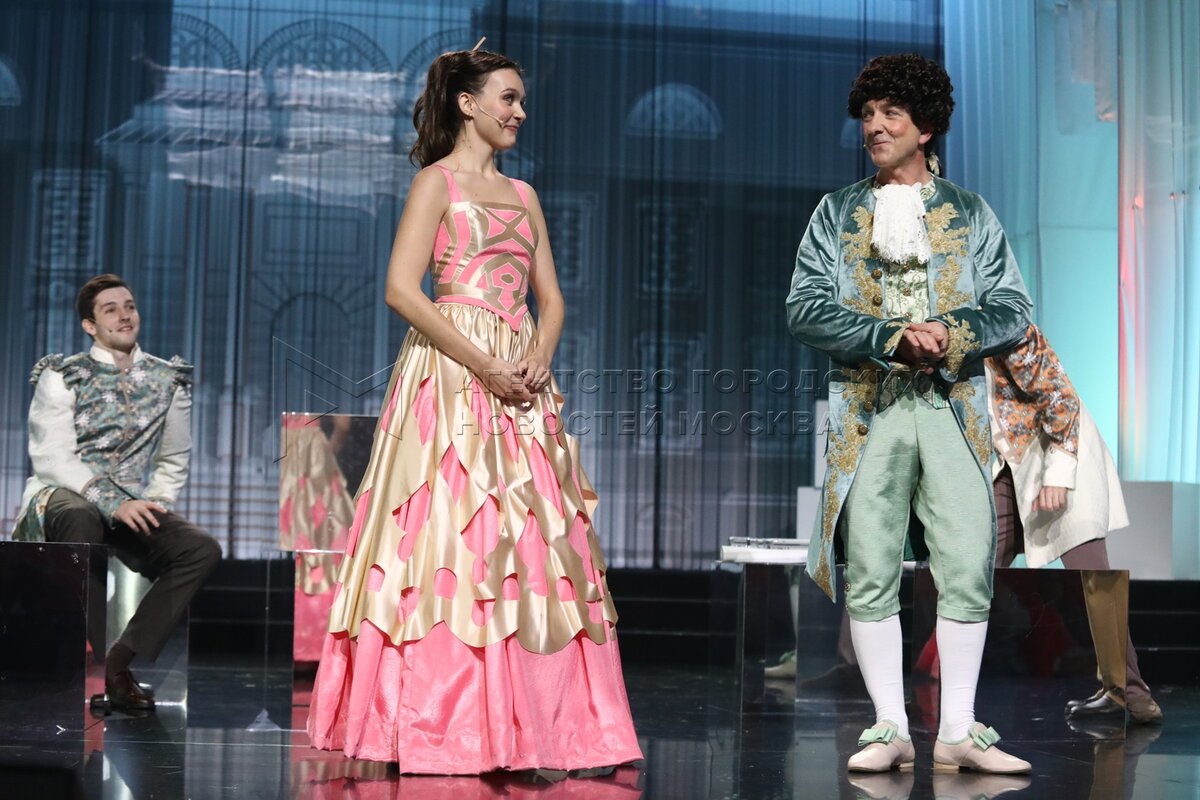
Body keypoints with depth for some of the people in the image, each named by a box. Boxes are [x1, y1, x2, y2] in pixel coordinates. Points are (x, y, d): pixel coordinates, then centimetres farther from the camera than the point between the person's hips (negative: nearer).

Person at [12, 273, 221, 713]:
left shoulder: (168, 379, 11)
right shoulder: (62, 376, 0)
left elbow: (174, 459, 17)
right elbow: (52, 458, -11)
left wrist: (153, 505, -3)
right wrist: (115, 504, -23)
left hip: (134, 507, 4)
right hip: (62, 497, -4)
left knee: (202, 549, -22)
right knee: (81, 518, -41)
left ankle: (119, 662, -20)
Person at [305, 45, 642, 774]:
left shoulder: (524, 195, 20)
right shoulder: (438, 181, 0)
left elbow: (551, 297, 18)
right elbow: (402, 289, -11)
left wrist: (539, 358, -3)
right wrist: (483, 366, -15)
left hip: (522, 382, 7)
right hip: (452, 377, -7)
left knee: (531, 546, 3)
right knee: (452, 541, -9)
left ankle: (528, 727, 8)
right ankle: (438, 727, -4)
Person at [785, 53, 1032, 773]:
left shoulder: (971, 214, 13)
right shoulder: (838, 213, 12)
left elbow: (1013, 311, 5)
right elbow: (806, 309, -1)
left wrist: (949, 334, -15)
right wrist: (896, 337, -14)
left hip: (955, 409, 0)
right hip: (869, 412, 0)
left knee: (968, 571, -4)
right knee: (870, 575, -2)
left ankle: (958, 732, 5)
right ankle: (892, 731, 6)